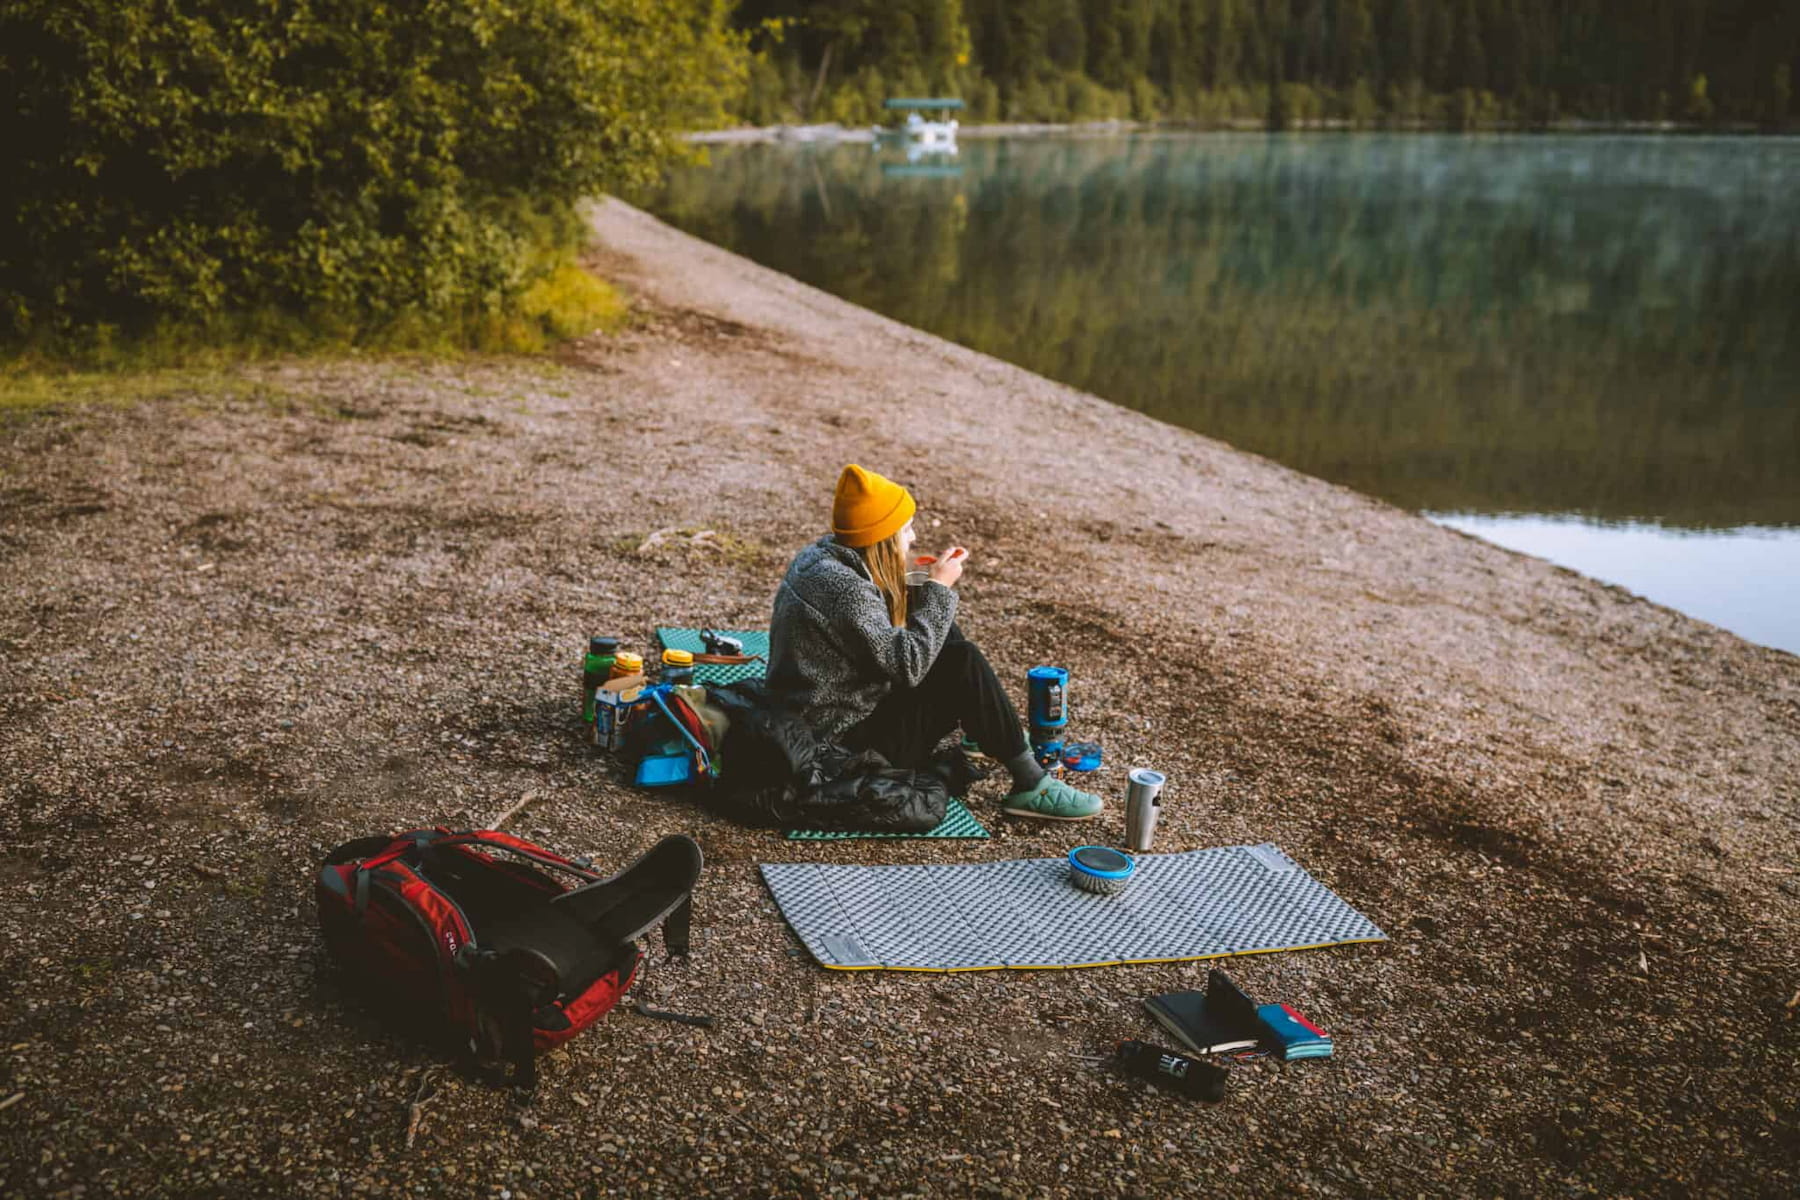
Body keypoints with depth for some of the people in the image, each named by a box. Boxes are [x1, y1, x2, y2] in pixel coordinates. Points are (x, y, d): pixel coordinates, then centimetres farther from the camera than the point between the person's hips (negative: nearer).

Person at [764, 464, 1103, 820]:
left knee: (944, 632, 14)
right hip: (846, 744, -10)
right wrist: (939, 588, -16)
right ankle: (1030, 786, -9)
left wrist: (931, 588, 0)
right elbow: (909, 665, -25)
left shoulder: (821, 555, 3)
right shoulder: (843, 588, -27)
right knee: (964, 664, -16)